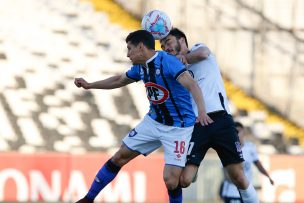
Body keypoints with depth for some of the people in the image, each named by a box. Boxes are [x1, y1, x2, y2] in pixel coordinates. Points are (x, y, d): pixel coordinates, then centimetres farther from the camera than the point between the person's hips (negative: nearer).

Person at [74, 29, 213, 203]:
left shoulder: (167, 61, -22)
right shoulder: (140, 67, 4)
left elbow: (192, 85, -35)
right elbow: (119, 80, 24)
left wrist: (202, 111, -50)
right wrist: (90, 85, 26)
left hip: (178, 128, -8)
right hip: (153, 122, 8)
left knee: (170, 180, -19)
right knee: (120, 157, 10)